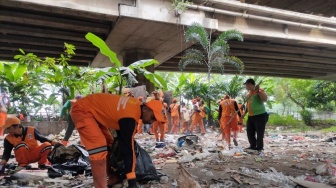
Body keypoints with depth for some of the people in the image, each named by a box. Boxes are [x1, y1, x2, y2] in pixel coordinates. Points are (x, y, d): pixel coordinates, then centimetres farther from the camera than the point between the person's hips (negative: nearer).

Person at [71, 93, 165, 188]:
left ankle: (113, 180, 25)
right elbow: (127, 148, -29)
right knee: (99, 147, -21)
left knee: (109, 144, 13)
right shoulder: (129, 117, -31)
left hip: (93, 110, 10)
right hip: (82, 110, -10)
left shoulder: (137, 105, -4)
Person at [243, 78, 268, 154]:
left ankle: (259, 148, 8)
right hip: (251, 116, 9)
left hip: (260, 115, -8)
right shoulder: (249, 93, 13)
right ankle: (253, 146, 26)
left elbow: (265, 99, -27)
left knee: (259, 133, -2)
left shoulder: (259, 91, -11)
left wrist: (258, 91, -32)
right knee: (249, 132, 13)